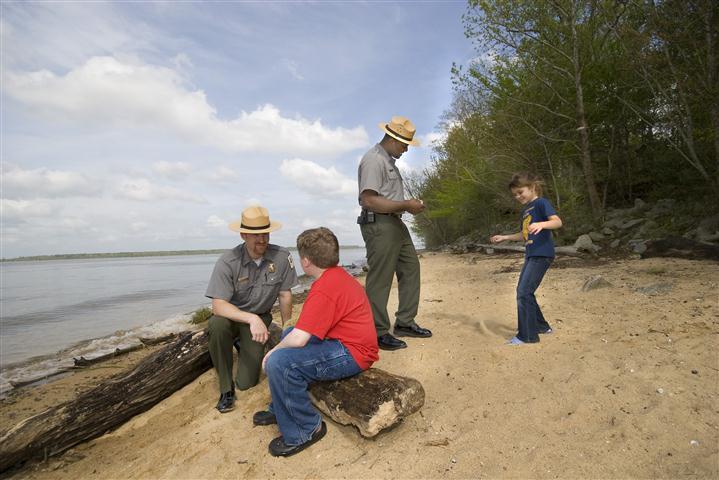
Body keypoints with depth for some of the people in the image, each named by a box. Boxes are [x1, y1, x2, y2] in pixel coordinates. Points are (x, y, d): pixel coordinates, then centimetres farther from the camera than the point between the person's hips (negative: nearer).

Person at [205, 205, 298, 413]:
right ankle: (226, 388, -13)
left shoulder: (282, 257, -19)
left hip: (260, 319, 1)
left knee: (247, 383, -3)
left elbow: (284, 296, -8)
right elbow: (218, 306, -29)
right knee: (217, 325, -37)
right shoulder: (227, 261, -23)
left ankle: (243, 345, 32)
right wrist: (251, 318, -43)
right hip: (230, 316, -1)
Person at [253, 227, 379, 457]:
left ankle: (307, 430, -2)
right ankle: (280, 410, 29)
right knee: (287, 334, 24)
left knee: (278, 362, -25)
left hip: (351, 355, -11)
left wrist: (273, 351, -6)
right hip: (349, 342, 11)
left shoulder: (324, 289, -24)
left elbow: (299, 339, -26)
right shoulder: (340, 276, 9)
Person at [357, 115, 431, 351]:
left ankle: (404, 323, 24)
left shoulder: (389, 161, 20)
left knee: (410, 268, 14)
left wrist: (408, 205, 14)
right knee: (379, 280, -5)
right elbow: (369, 200, -23)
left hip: (395, 223, 11)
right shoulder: (374, 160, -13)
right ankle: (378, 333, 6)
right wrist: (406, 205, -19)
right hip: (379, 225, -11)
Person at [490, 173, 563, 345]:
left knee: (524, 292, -13)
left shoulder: (541, 203, -8)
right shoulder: (525, 210, 17)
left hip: (542, 254, -10)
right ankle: (541, 326, 27)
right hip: (531, 254, 10)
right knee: (522, 291, 13)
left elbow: (558, 222, -23)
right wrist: (504, 237, 19)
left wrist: (541, 224, -40)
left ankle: (527, 335, -5)